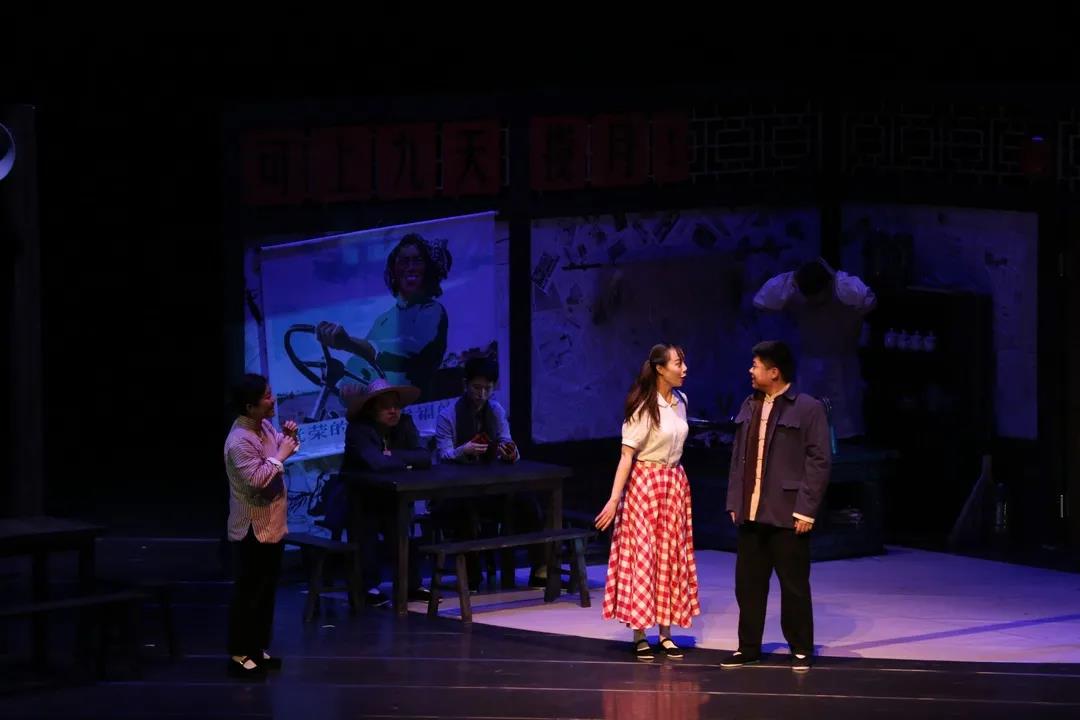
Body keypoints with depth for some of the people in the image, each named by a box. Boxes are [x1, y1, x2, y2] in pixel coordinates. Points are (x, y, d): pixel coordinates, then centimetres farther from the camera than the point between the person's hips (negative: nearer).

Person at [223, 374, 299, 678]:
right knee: (248, 593, -1)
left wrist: (289, 437, 1)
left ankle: (258, 648, 27)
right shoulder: (240, 441, -24)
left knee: (267, 590, 17)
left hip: (272, 525, 9)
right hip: (252, 530, -9)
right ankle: (239, 655, 8)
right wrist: (281, 455, -24)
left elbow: (281, 446, 22)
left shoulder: (264, 427, 4)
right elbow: (257, 480, -32)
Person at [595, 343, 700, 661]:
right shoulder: (644, 406, -15)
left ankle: (666, 633, 10)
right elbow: (626, 455, -18)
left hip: (674, 486, 7)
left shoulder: (680, 401, 6)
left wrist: (674, 484, 15)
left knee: (672, 559, 6)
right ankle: (640, 637, 0)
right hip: (645, 485, -7)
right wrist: (614, 499, -23)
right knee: (641, 558, -3)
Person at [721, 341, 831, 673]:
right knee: (748, 583, 9)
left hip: (787, 515, -6)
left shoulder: (808, 408, -7)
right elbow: (738, 458, 15)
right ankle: (748, 648, 18)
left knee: (794, 586, 2)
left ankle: (801, 650, 11)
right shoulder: (749, 407, 12)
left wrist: (806, 510, -14)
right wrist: (734, 503, 8)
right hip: (751, 514, 6)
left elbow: (819, 461, -9)